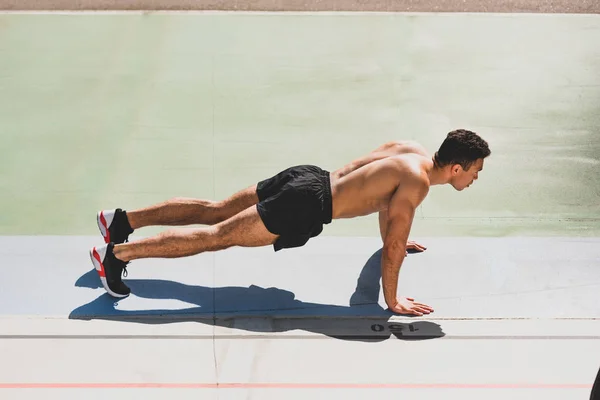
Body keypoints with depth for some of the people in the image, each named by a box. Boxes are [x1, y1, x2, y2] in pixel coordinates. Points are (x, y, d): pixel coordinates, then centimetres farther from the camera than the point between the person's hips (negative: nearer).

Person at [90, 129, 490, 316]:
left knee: (216, 210, 13)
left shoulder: (411, 149, 10)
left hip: (306, 176, 8)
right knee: (218, 235, -9)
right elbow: (394, 247, -17)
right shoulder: (418, 183, -17)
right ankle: (117, 253, -11)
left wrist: (394, 240, 41)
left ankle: (124, 220, 18)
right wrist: (392, 300, -7)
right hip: (306, 206, -8)